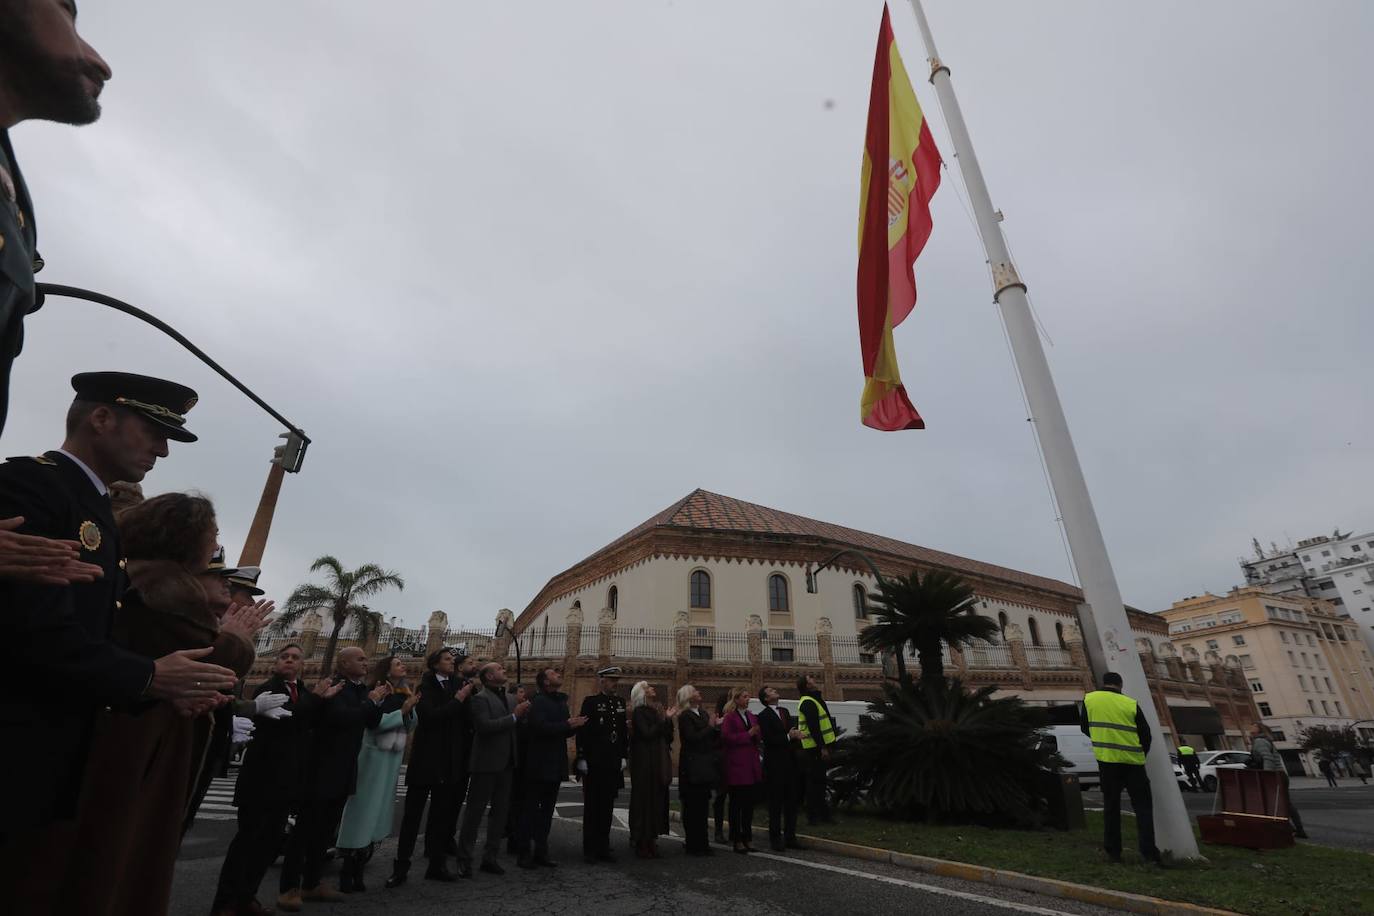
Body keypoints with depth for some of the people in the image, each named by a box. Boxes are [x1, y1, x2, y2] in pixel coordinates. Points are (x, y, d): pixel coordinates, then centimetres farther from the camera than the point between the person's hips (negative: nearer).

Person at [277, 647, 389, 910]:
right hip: (324, 769, -8)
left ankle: (311, 883, 26)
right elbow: (341, 717, -29)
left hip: (344, 771, 8)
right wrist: (370, 700, -20)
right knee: (305, 829, 1)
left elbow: (372, 723, 12)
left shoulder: (361, 689, 9)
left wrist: (379, 701, -3)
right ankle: (289, 887, 11)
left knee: (324, 831, 16)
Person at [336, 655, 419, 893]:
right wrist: (402, 711, -23)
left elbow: (410, 726, 8)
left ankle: (357, 872, 23)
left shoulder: (405, 693, 7)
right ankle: (348, 872, 11)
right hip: (374, 756, -6)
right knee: (363, 810, -1)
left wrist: (411, 709, -10)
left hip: (394, 757, 7)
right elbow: (376, 722, -20)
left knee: (379, 810, 11)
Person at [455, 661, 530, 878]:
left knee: (500, 812, 14)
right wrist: (513, 716, -23)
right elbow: (484, 726, -25)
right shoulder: (480, 698, -12)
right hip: (486, 763, -7)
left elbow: (516, 726, 12)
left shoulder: (510, 698, 11)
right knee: (474, 812, 4)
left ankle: (490, 857, 25)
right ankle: (464, 860, 16)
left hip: (506, 764, 7)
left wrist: (523, 714, -8)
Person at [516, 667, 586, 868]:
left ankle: (541, 851, 20)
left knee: (547, 810, 12)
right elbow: (540, 727, -25)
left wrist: (575, 725, -4)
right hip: (540, 764, -8)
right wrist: (567, 725, -23)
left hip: (556, 764, 8)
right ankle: (524, 852, 10)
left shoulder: (562, 702, 14)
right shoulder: (539, 701, -10)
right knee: (531, 808, 1)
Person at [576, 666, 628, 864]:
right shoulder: (590, 702, -7)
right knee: (591, 806, 4)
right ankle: (590, 849, 14)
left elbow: (623, 731, 14)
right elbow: (582, 732, -10)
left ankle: (603, 847, 21)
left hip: (613, 764, 5)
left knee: (607, 806, 11)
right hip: (594, 764, -5)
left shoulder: (620, 703, 10)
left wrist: (623, 756, 9)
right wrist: (581, 758, -13)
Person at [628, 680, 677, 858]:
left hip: (658, 765, 7)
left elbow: (668, 737, 10)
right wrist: (666, 720, -14)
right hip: (645, 763, -7)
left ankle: (651, 840, 18)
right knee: (645, 800, -2)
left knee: (657, 801, 9)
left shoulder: (657, 711, 12)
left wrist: (668, 719, -5)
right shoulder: (639, 712, -7)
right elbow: (647, 733, -19)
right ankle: (642, 844, 7)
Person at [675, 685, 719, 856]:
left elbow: (712, 739, 14)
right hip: (692, 768, -8)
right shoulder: (685, 717, -12)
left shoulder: (703, 713, 12)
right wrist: (710, 726, -16)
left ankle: (701, 844, 25)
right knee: (693, 808, -1)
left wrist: (716, 726, -5)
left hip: (704, 768, 8)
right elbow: (693, 738, -22)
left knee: (702, 807, 15)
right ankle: (694, 845, 9)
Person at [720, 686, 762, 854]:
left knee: (749, 804, 11)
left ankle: (747, 838, 21)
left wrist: (757, 734, -5)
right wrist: (748, 734, -19)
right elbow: (726, 736, -19)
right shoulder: (730, 717, -8)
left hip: (752, 766, 7)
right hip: (737, 765, -7)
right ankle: (737, 840, 12)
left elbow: (758, 737, 18)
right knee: (736, 804, 2)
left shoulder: (751, 716, 15)